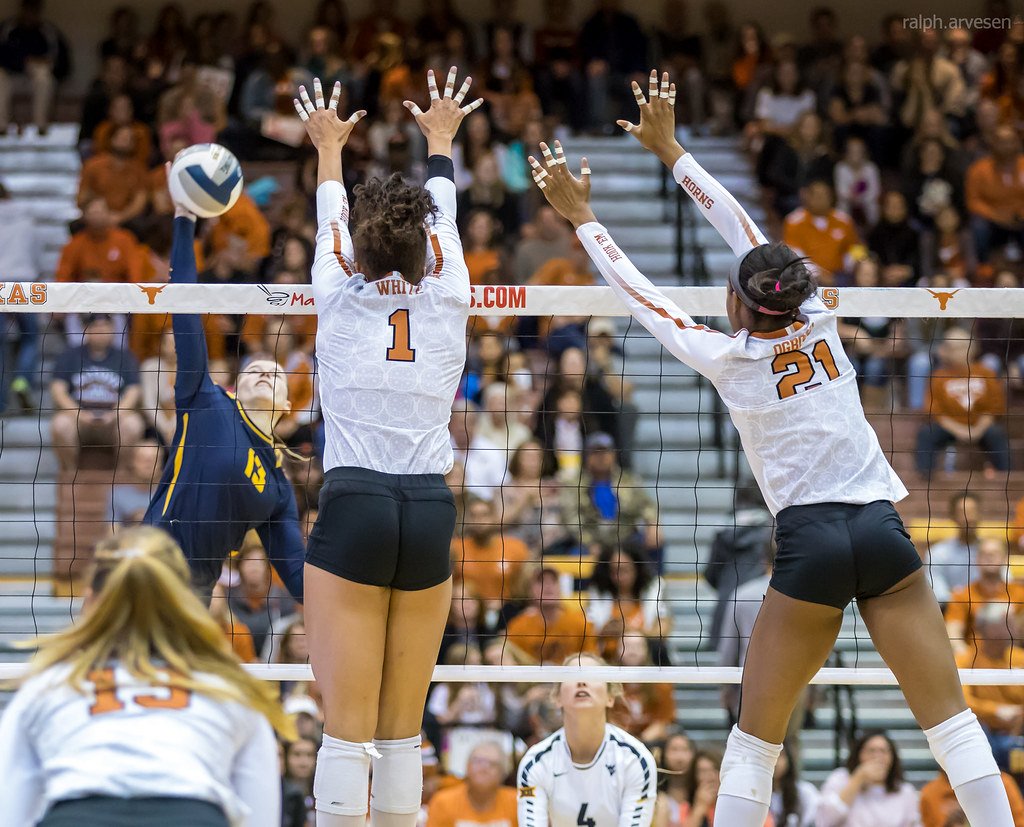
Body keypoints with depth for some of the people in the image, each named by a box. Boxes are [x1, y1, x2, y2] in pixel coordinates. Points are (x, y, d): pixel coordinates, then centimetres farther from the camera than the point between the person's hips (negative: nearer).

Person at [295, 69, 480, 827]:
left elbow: (330, 220, 25)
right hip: (430, 511, 2)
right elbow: (442, 214, 26)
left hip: (353, 508, -2)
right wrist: (440, 139, 45)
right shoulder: (447, 301, 7)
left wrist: (329, 147, 44)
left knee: (349, 728, -6)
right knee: (403, 731, 5)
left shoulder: (340, 297, 3)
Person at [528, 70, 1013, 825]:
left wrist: (582, 217, 24)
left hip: (809, 544, -3)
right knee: (949, 714, 0)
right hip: (881, 529, 3)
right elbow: (746, 234, 19)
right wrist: (669, 149, 27)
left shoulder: (729, 358, 1)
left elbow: (637, 292, 12)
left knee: (757, 734, 8)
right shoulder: (818, 320, 9)